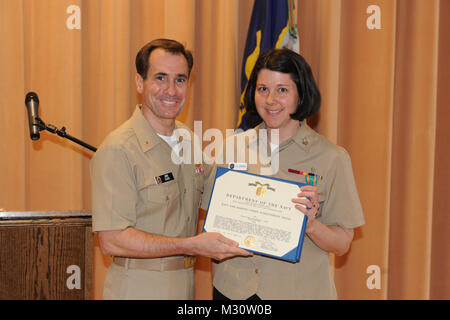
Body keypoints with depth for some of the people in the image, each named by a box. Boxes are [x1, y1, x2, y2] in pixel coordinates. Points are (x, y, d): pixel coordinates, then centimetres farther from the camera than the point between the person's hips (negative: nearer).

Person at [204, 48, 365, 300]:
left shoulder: (332, 158, -8)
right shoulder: (234, 147, 0)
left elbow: (342, 244, -6)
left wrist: (310, 224, -23)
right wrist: (217, 280, 3)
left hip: (298, 290, -2)